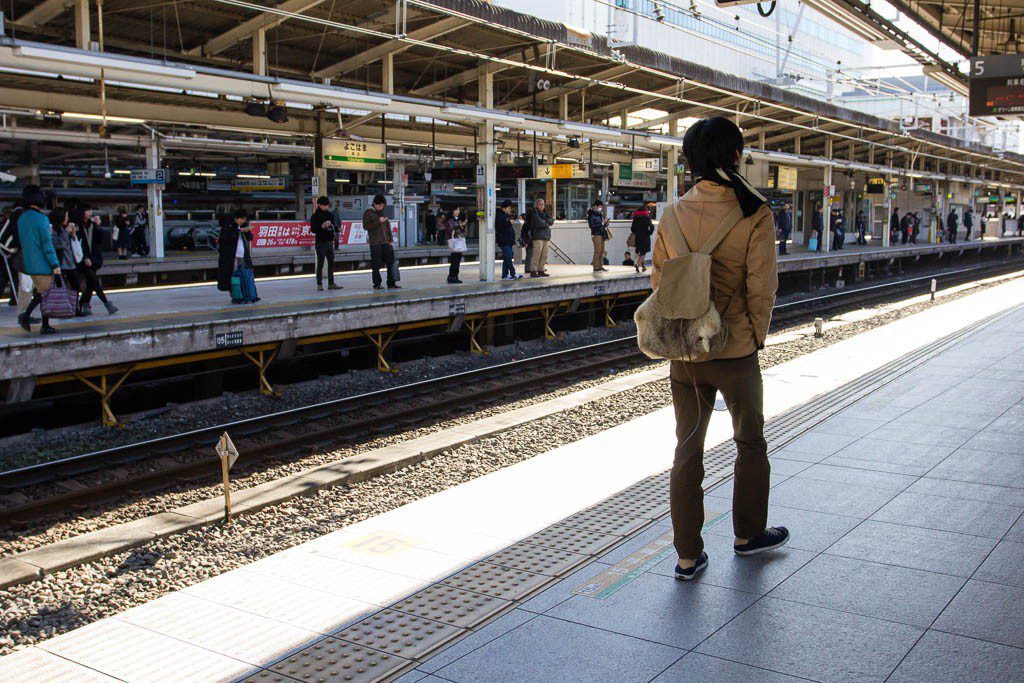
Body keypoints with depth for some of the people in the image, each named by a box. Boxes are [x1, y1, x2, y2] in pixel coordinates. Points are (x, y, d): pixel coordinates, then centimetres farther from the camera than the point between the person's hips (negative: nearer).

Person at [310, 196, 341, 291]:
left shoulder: (330, 214, 11)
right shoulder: (315, 216, -5)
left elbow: (335, 225, 21)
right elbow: (313, 229, -10)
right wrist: (322, 226, -23)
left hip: (330, 242, 6)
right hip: (320, 243, -6)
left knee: (331, 263, 8)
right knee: (320, 264, -4)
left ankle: (331, 283, 14)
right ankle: (319, 284, 0)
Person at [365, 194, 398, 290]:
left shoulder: (383, 212, 14)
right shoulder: (368, 213, -2)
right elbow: (366, 226, -11)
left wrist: (390, 239, 10)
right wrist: (378, 221, -17)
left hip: (385, 242, 5)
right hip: (375, 243, -5)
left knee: (390, 261, 1)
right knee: (377, 264, -2)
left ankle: (391, 283, 6)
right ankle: (377, 284, 8)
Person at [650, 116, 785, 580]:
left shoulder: (674, 214, -3)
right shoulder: (755, 214, -13)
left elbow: (658, 280, 2)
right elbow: (762, 286, -13)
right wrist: (757, 334, 3)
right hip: (735, 351, -3)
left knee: (686, 450, 12)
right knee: (750, 443, 19)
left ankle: (687, 555, 15)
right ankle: (748, 535, 35)